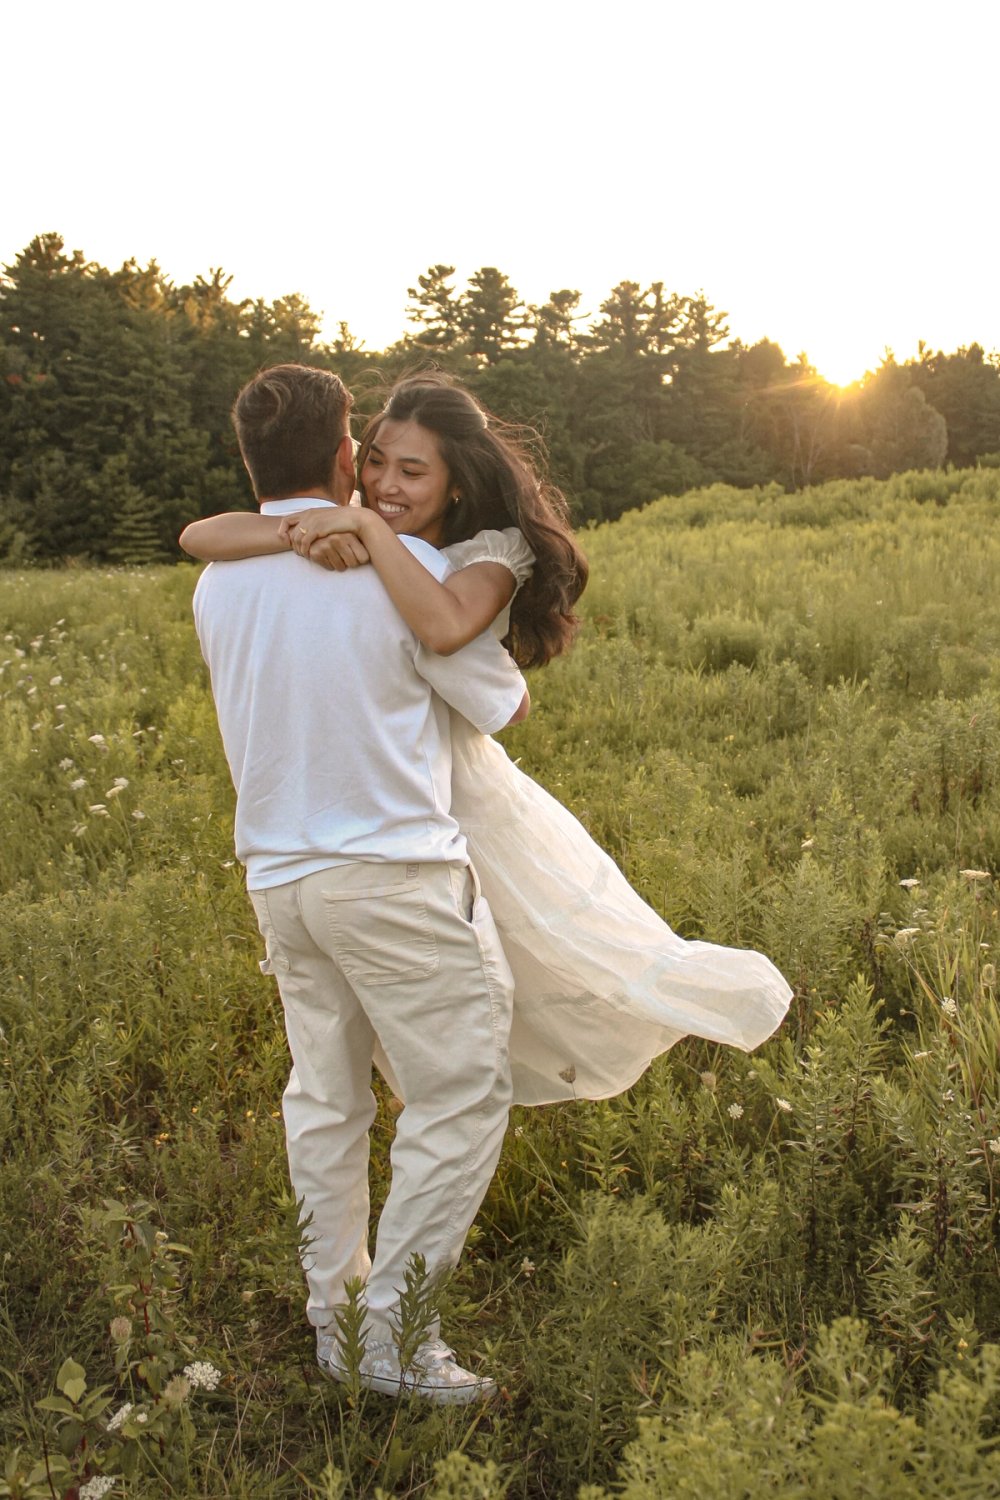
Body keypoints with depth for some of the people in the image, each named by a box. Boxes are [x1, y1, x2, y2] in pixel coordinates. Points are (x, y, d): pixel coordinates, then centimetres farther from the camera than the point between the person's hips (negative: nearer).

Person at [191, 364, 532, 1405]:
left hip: (278, 876, 7)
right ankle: (391, 1329, 9)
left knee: (325, 1096, 18)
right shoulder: (402, 567, -12)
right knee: (462, 1092, 5)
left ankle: (332, 1318, 29)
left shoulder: (217, 584, 5)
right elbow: (505, 706, -1)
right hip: (391, 872, -7)